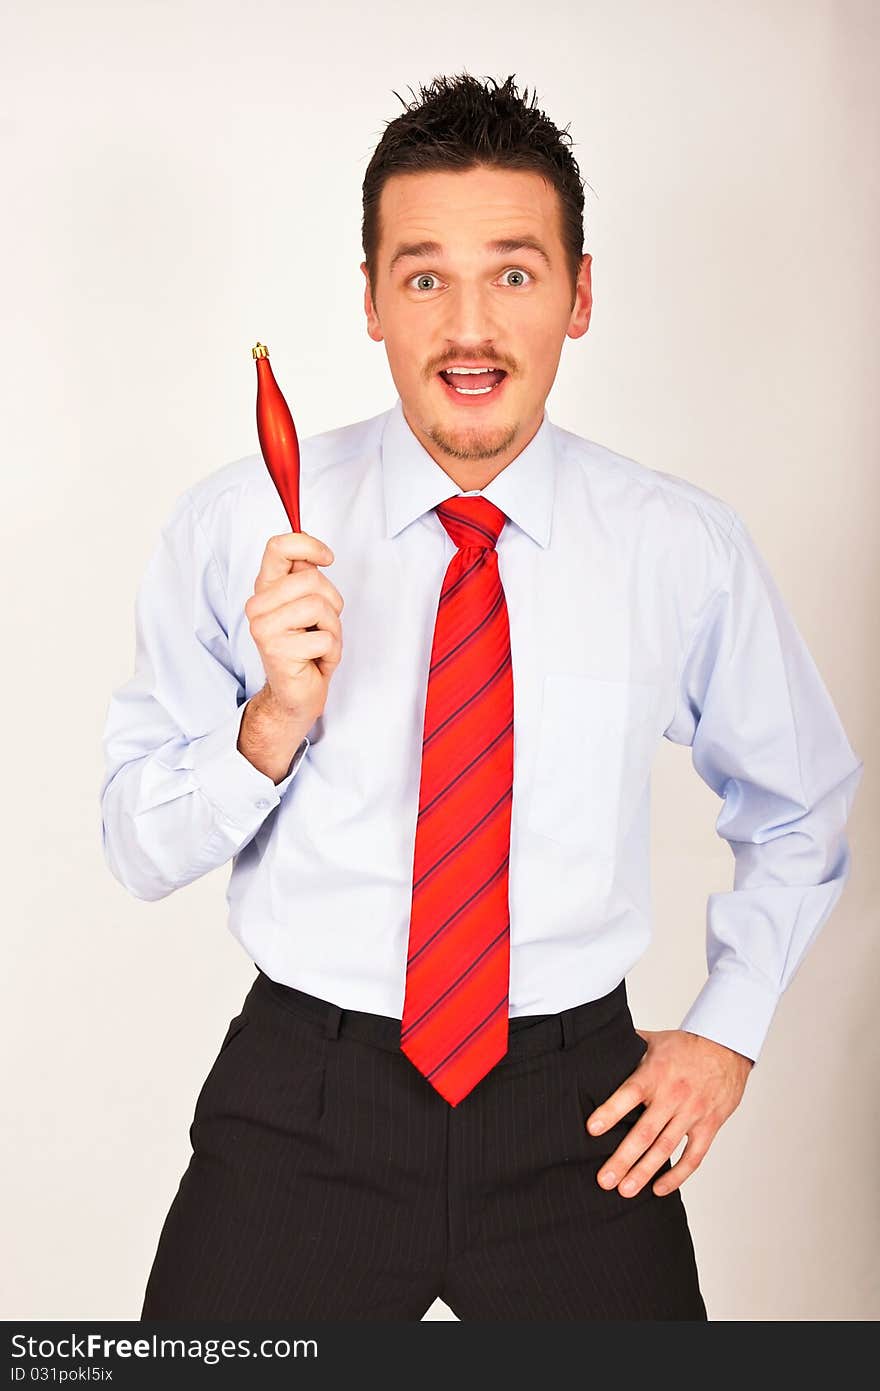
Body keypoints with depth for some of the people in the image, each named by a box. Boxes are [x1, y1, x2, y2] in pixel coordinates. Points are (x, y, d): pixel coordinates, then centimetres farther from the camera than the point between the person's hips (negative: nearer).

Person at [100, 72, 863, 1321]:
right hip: (303, 1108, 0)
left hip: (580, 1121, 1)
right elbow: (141, 849, -4)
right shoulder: (236, 525, -7)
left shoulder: (686, 548, -5)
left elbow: (803, 805, 11)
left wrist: (729, 1029, 4)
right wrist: (275, 721, -21)